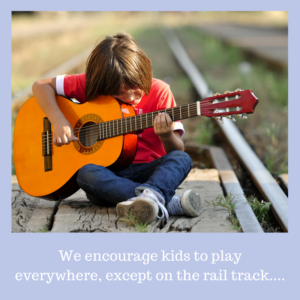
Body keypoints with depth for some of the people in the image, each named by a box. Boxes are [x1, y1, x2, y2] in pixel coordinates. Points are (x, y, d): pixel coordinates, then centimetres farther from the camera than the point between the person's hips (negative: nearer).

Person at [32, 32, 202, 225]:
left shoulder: (159, 92, -5)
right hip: (109, 172, 1)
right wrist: (59, 121, -16)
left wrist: (167, 136, -30)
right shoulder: (91, 84, -1)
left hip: (147, 171, 0)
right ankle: (170, 203, -45)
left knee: (182, 159, -28)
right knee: (87, 174, -33)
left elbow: (178, 150, -5)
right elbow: (41, 86, 0)